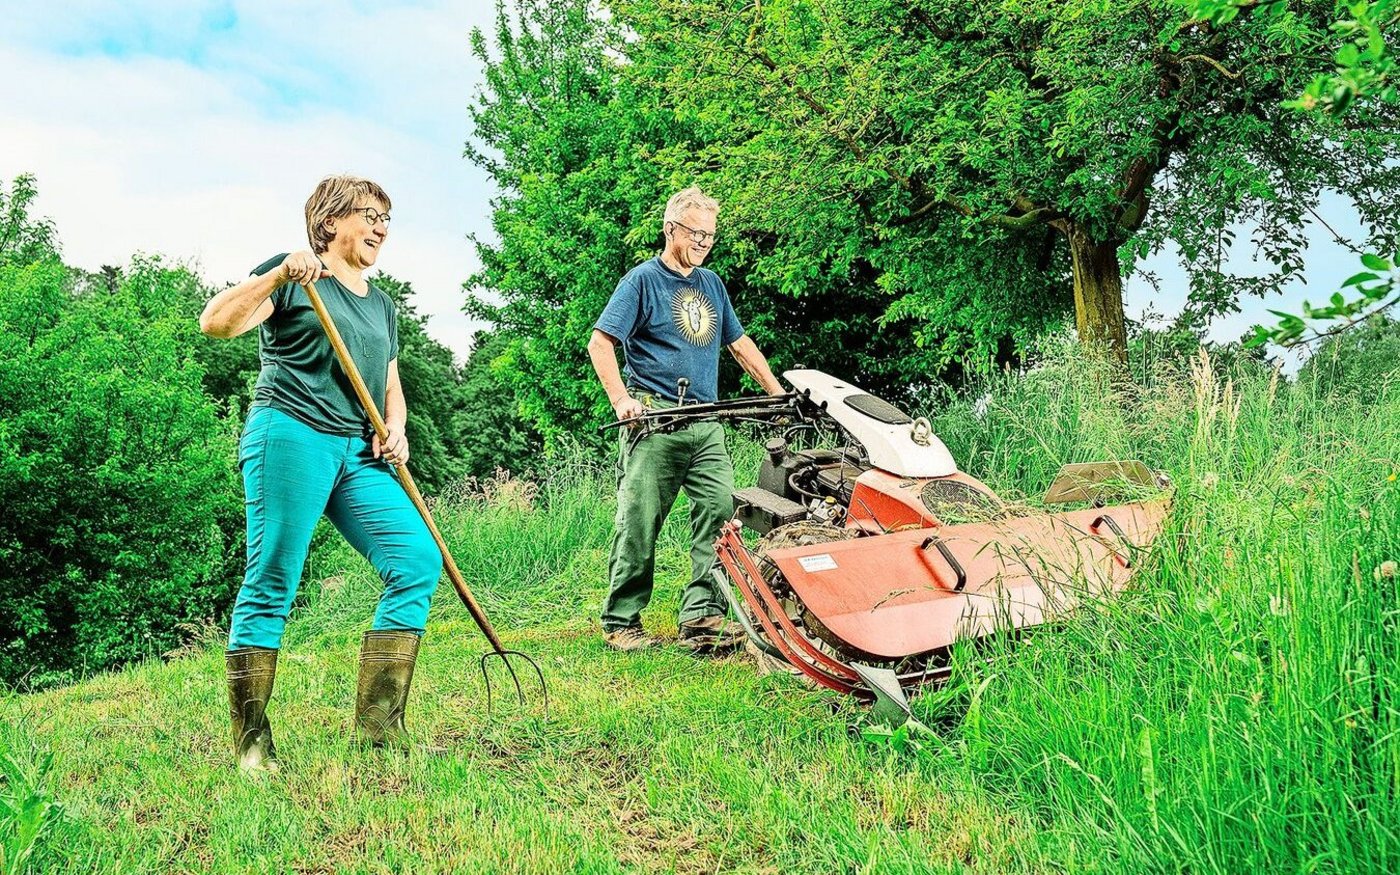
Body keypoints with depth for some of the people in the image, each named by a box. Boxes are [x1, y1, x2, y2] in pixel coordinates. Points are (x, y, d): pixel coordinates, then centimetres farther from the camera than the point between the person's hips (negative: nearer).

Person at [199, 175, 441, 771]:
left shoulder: (381, 305, 25)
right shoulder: (292, 278, 4)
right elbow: (215, 322, -9)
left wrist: (395, 430, 7)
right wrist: (278, 275, -21)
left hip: (360, 454, 7)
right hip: (290, 434, -7)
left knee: (419, 560, -6)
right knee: (272, 584, -7)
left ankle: (379, 723, -2)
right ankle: (251, 743, 1)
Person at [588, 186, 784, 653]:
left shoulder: (711, 283, 20)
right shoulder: (643, 279, 0)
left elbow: (739, 343, 27)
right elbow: (600, 343, -6)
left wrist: (778, 394, 22)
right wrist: (621, 399, -16)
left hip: (706, 423, 6)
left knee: (721, 511, -4)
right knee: (639, 521, -3)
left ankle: (701, 615, 0)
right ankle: (620, 622, 7)